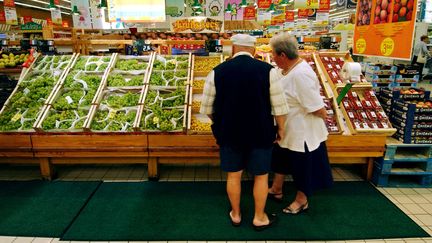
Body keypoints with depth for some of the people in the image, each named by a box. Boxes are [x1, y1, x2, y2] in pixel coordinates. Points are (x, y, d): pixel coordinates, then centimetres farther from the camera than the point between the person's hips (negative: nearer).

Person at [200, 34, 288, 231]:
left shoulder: (217, 71, -5)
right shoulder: (267, 70, -9)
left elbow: (208, 107, 1)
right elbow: (279, 106, -8)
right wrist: (281, 128, 8)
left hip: (229, 133, 2)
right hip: (260, 133, -1)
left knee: (233, 175, 17)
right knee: (261, 176, 15)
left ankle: (235, 215, 33)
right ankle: (259, 218, 29)